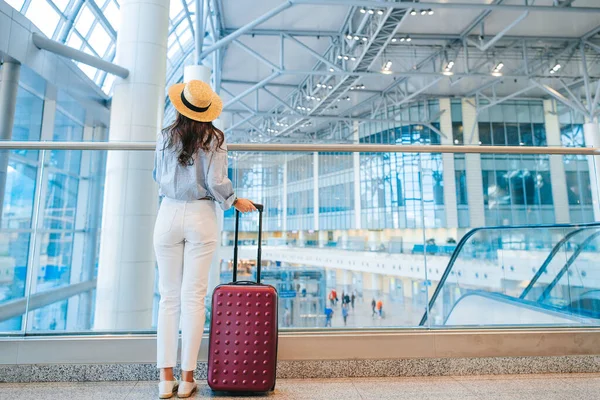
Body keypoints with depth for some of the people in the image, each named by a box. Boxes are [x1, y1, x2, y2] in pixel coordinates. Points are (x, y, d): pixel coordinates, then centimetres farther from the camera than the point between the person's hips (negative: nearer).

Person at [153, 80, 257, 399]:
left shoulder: (165, 137, 6)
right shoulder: (213, 138, -2)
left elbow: (158, 178, 13)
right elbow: (216, 183, -10)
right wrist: (235, 202, 7)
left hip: (169, 215, 2)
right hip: (201, 217, -2)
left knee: (168, 297, 8)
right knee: (193, 297, 3)